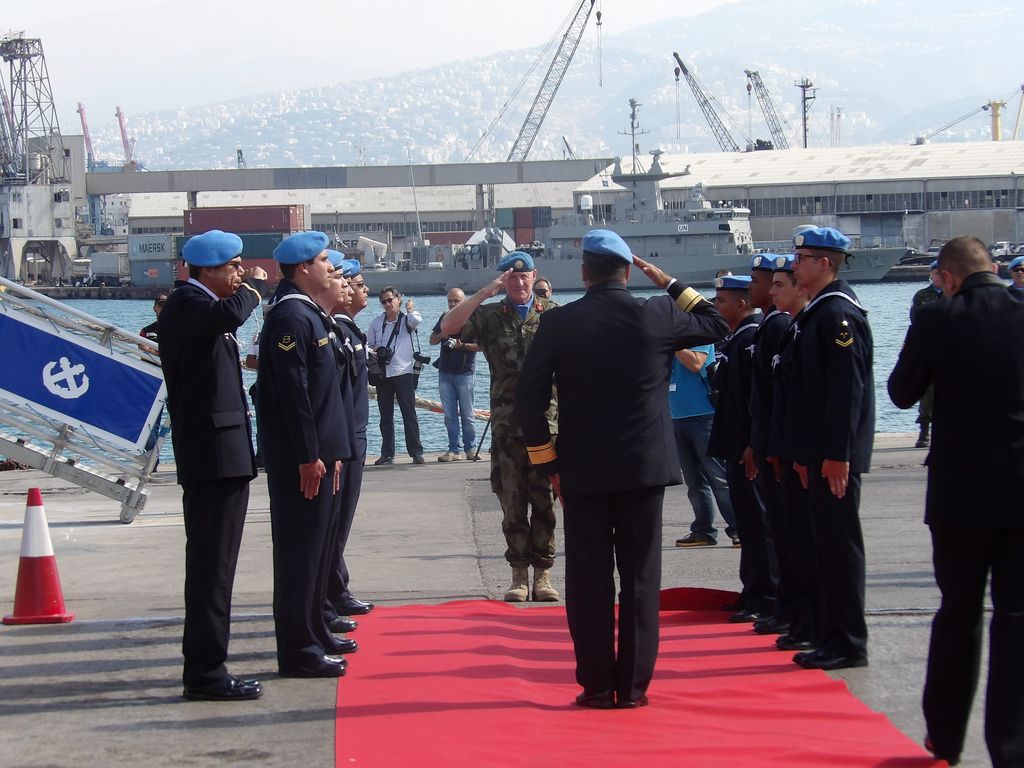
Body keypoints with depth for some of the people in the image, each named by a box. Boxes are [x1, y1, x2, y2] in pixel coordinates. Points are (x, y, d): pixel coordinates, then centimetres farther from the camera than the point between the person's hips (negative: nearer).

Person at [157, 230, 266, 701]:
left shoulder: (194, 304, 19)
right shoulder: (186, 304, -13)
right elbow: (229, 315, -33)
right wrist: (254, 286, -17)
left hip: (214, 454, 11)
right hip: (213, 454, -11)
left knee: (210, 563, 15)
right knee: (212, 564, -9)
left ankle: (202, 663, 22)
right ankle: (205, 672, -8)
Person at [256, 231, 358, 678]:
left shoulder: (309, 314, 15)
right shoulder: (290, 317, -17)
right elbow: (293, 391, -21)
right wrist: (309, 456, -22)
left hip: (320, 454, 10)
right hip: (303, 460, -10)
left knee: (319, 546, 17)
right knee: (300, 551, -5)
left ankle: (314, 633, 27)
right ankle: (299, 652, 0)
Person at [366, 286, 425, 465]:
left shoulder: (406, 319, 1)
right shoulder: (376, 322, 12)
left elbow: (416, 320, -23)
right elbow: (369, 345, 19)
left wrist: (410, 309, -4)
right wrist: (373, 353, -3)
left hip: (403, 372, -4)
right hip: (383, 374, 4)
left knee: (409, 413, -4)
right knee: (385, 416, 7)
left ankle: (416, 452, -2)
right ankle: (387, 454, 11)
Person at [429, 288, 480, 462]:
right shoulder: (445, 318, 13)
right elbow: (432, 340, 14)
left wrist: (463, 345, -19)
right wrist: (444, 333, -5)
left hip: (464, 372, -5)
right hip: (445, 372, 5)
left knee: (467, 414, 0)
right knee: (449, 415, 3)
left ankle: (470, 448, 9)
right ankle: (454, 450, 5)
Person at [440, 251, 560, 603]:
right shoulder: (489, 315, 8)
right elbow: (448, 326, -8)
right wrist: (486, 291, -10)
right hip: (506, 424, 1)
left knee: (544, 500, 0)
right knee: (512, 501, 4)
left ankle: (542, 573, 6)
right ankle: (519, 573, 11)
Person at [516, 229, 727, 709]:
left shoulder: (558, 323, -4)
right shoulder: (656, 316, -4)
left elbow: (529, 395, -3)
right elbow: (715, 325, 14)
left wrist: (548, 464, 5)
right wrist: (669, 283, 16)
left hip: (583, 471, 0)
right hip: (645, 469, 0)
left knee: (589, 580, 5)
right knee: (640, 579, 5)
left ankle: (597, 686, 5)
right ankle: (633, 685, 6)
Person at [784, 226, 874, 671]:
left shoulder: (840, 314, -15)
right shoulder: (816, 313, 15)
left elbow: (848, 388, -21)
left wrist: (838, 454, -22)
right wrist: (804, 454, 19)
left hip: (835, 455, -10)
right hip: (818, 454, 10)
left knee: (840, 545, -5)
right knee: (828, 545, 13)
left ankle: (848, 643, 0)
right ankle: (833, 636, 19)